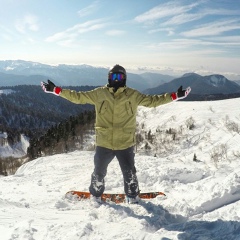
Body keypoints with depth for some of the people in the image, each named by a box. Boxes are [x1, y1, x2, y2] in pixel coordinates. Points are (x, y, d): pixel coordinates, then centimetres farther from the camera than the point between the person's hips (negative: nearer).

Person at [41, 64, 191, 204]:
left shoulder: (132, 95, -1)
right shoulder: (99, 93, -1)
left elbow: (152, 101, 2)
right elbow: (78, 97, 2)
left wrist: (175, 96, -5)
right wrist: (56, 90, -2)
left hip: (125, 143, 0)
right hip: (104, 143, 1)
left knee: (129, 172, 10)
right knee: (99, 171, 14)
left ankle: (132, 195, 37)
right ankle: (96, 194, 41)